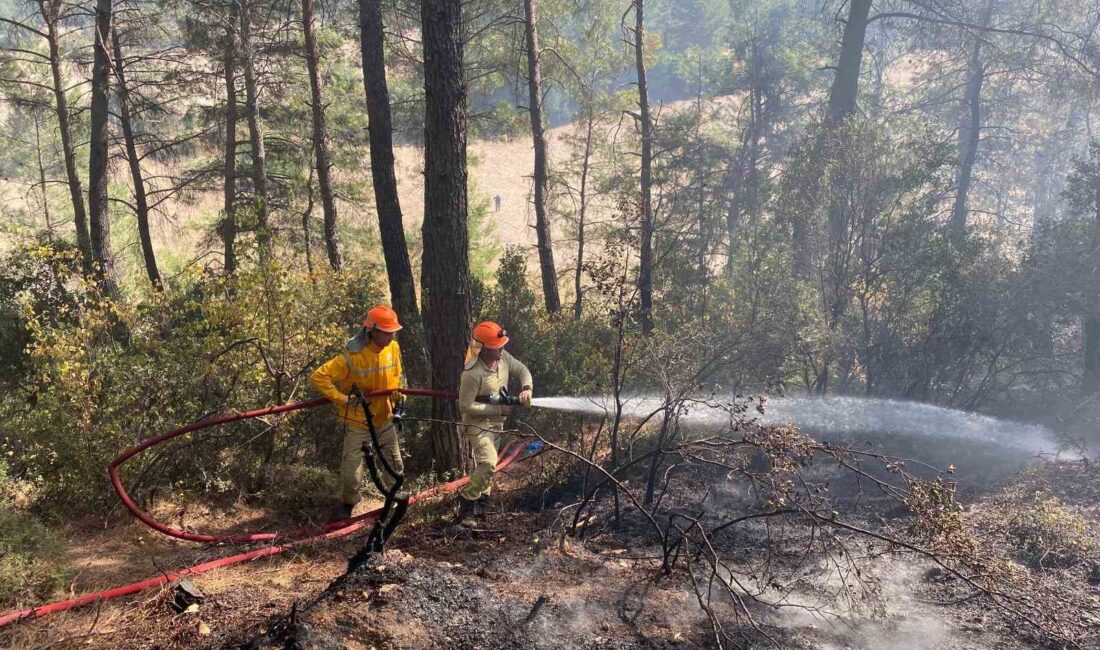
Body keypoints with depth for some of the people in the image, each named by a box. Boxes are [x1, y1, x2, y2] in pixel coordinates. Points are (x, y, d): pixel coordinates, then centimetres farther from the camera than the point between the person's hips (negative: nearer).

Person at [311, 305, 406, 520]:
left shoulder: (393, 348, -9)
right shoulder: (352, 356, -27)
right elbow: (318, 377, -24)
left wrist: (398, 397, 2)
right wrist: (342, 399, -26)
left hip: (385, 418, 5)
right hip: (358, 422, -5)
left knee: (395, 465, 17)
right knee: (352, 473, 4)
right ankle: (347, 503, 33)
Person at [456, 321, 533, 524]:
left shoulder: (503, 357, -8)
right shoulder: (473, 374, -30)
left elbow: (522, 370, 7)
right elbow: (465, 406, -27)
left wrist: (526, 388, -15)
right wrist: (499, 409, -24)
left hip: (496, 423, 8)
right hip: (478, 425, -8)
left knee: (484, 465, 22)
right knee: (488, 463, -23)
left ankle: (481, 498, 40)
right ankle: (465, 504, -8)